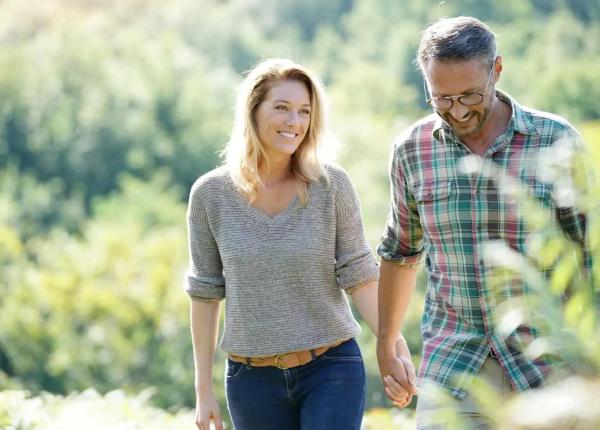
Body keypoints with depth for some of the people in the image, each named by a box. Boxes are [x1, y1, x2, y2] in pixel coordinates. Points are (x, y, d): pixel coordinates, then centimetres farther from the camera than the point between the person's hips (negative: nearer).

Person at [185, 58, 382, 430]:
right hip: (253, 379, 2)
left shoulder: (331, 185, -6)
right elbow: (206, 292, 4)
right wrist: (204, 390, 5)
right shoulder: (211, 194, -3)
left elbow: (359, 276, -2)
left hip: (332, 370, -1)